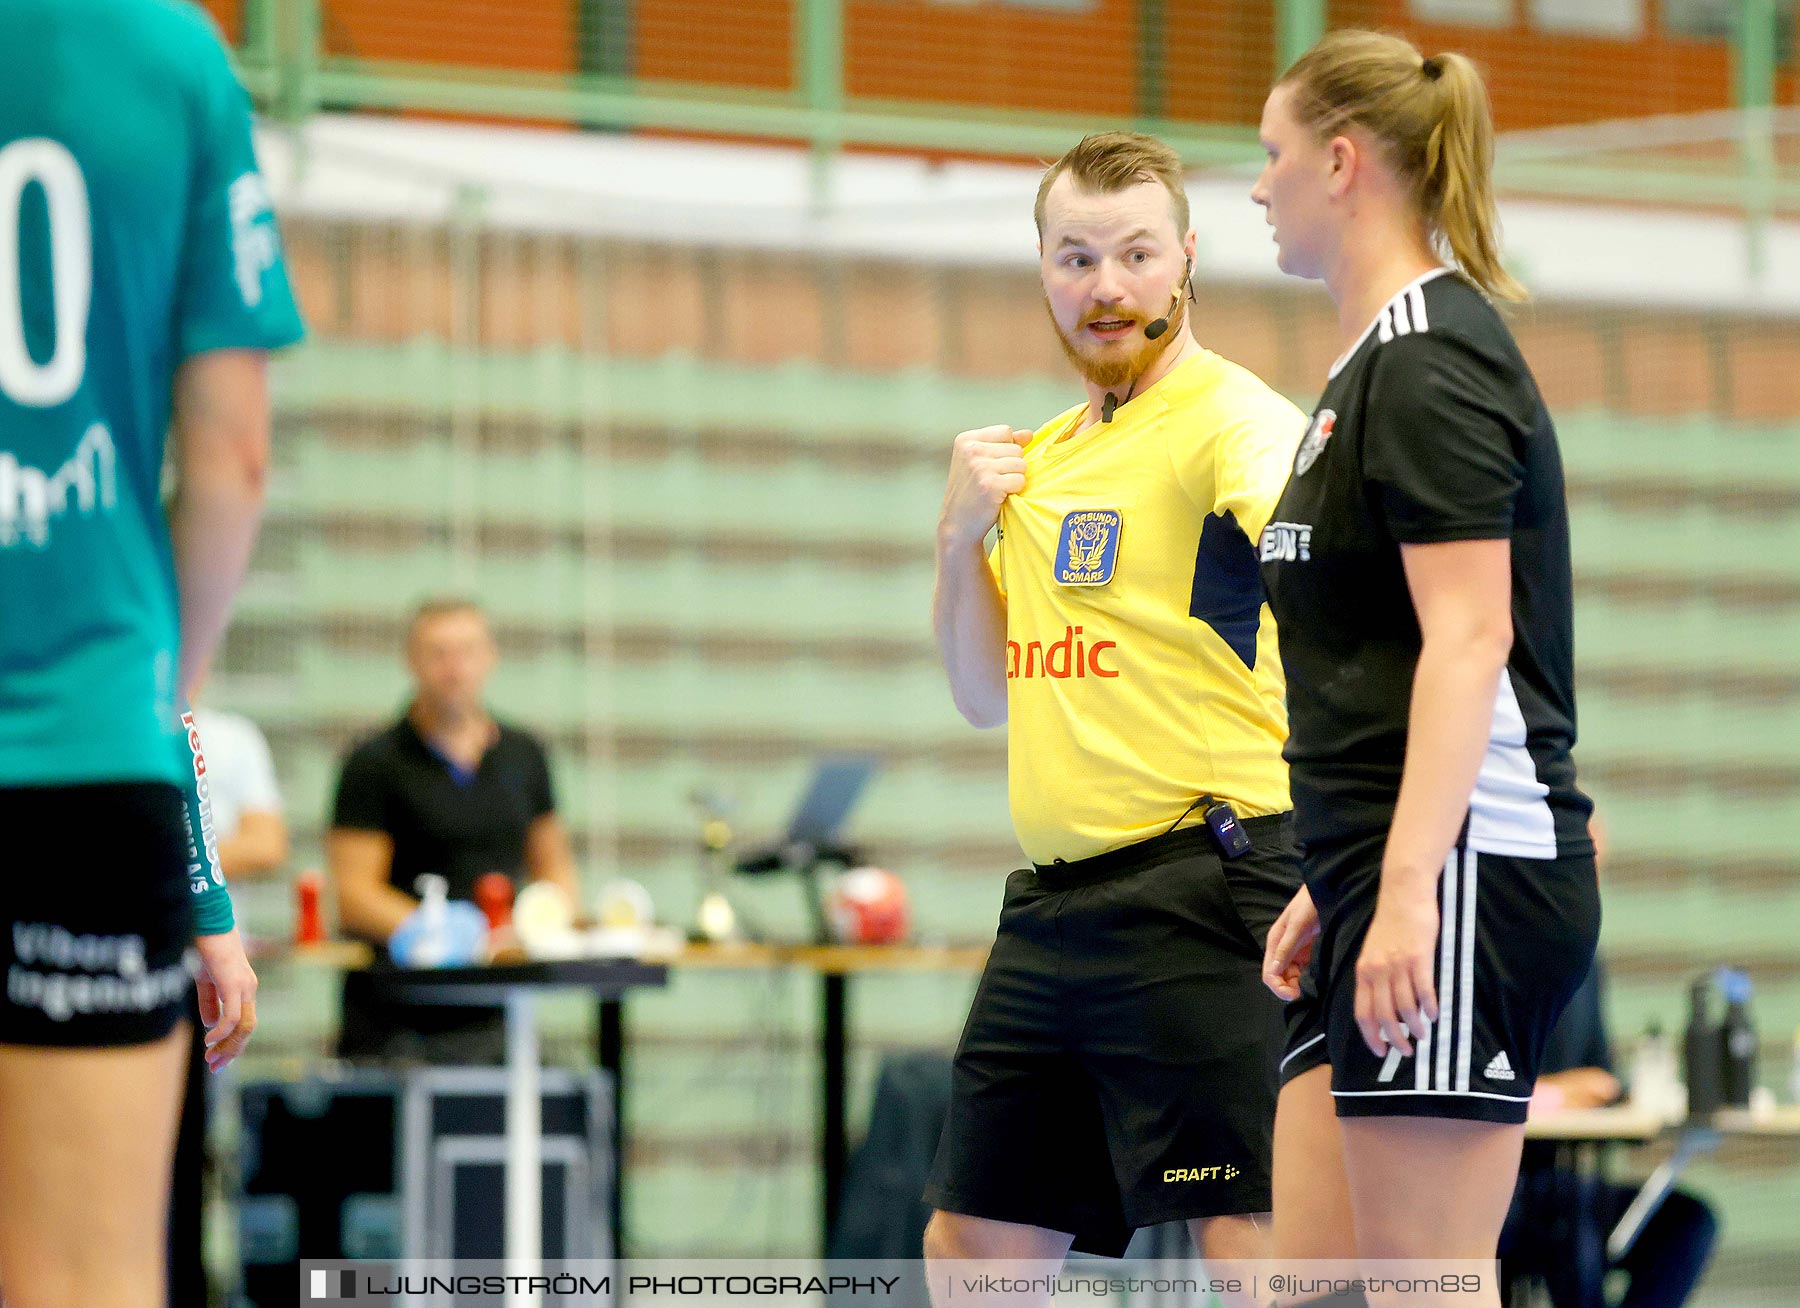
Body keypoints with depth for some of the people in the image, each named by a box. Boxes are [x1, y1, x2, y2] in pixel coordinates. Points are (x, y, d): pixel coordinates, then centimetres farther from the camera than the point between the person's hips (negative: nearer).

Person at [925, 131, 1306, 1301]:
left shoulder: (1232, 421, -8)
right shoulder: (1039, 458, 19)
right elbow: (986, 695, 23)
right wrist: (962, 535, 6)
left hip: (1200, 886, -8)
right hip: (1054, 898, 9)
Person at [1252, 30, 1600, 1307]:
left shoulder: (1429, 360, -11)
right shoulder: (1375, 362, 19)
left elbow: (1469, 640, -20)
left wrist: (1408, 890, -27)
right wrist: (1334, 885, 25)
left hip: (1464, 869, -10)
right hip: (1392, 875, 10)